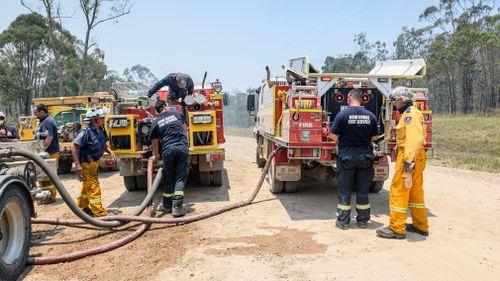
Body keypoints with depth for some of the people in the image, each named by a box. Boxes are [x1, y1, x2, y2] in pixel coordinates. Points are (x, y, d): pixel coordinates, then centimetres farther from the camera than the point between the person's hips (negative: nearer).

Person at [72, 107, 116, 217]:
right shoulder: (86, 131, -22)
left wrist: (110, 151, 1)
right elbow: (75, 146, -24)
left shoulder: (100, 130, 3)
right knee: (93, 187, -5)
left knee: (87, 186, 22)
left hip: (95, 162, 9)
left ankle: (82, 206, 38)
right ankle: (99, 212, 0)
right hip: (87, 163, -9)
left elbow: (103, 143, 19)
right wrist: (77, 164, -27)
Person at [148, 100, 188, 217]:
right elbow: (184, 129, 30)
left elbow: (154, 143, 17)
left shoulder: (155, 123, 10)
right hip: (182, 147, 0)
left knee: (168, 179, 13)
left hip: (168, 149, 0)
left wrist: (156, 155, 34)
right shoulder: (176, 113, 14)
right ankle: (177, 207, -6)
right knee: (180, 178, 2)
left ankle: (167, 206, 21)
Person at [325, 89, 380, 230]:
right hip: (365, 156, 3)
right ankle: (363, 220, 21)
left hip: (347, 156, -3)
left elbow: (334, 136, -11)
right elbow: (375, 137, 6)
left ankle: (343, 221, 12)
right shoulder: (370, 115, -1)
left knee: (344, 190, 7)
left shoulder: (343, 114, -10)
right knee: (363, 189, 13)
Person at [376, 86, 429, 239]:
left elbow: (415, 138, -25)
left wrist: (409, 160, -31)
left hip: (409, 156, -11)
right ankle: (421, 225, 25)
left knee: (398, 190, -7)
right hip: (416, 156, 11)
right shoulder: (408, 113, 19)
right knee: (415, 191, 16)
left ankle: (397, 228, -2)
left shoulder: (410, 113, -13)